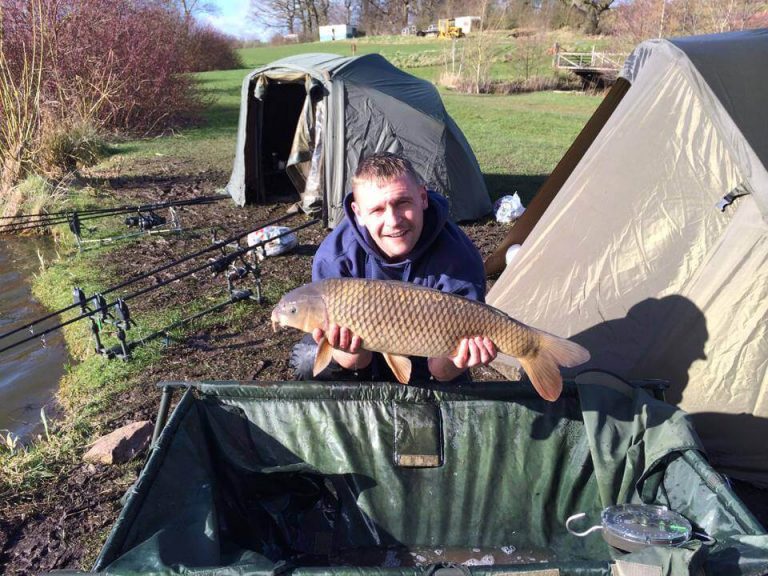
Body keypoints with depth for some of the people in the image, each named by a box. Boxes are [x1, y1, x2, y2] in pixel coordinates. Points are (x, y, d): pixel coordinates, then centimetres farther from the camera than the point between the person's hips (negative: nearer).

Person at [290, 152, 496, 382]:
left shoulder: (458, 260, -28)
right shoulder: (333, 259, -26)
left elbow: (440, 371, -22)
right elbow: (356, 362, -21)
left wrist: (450, 363, -46)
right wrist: (354, 352, -46)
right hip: (368, 359, 1)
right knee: (307, 360, -24)